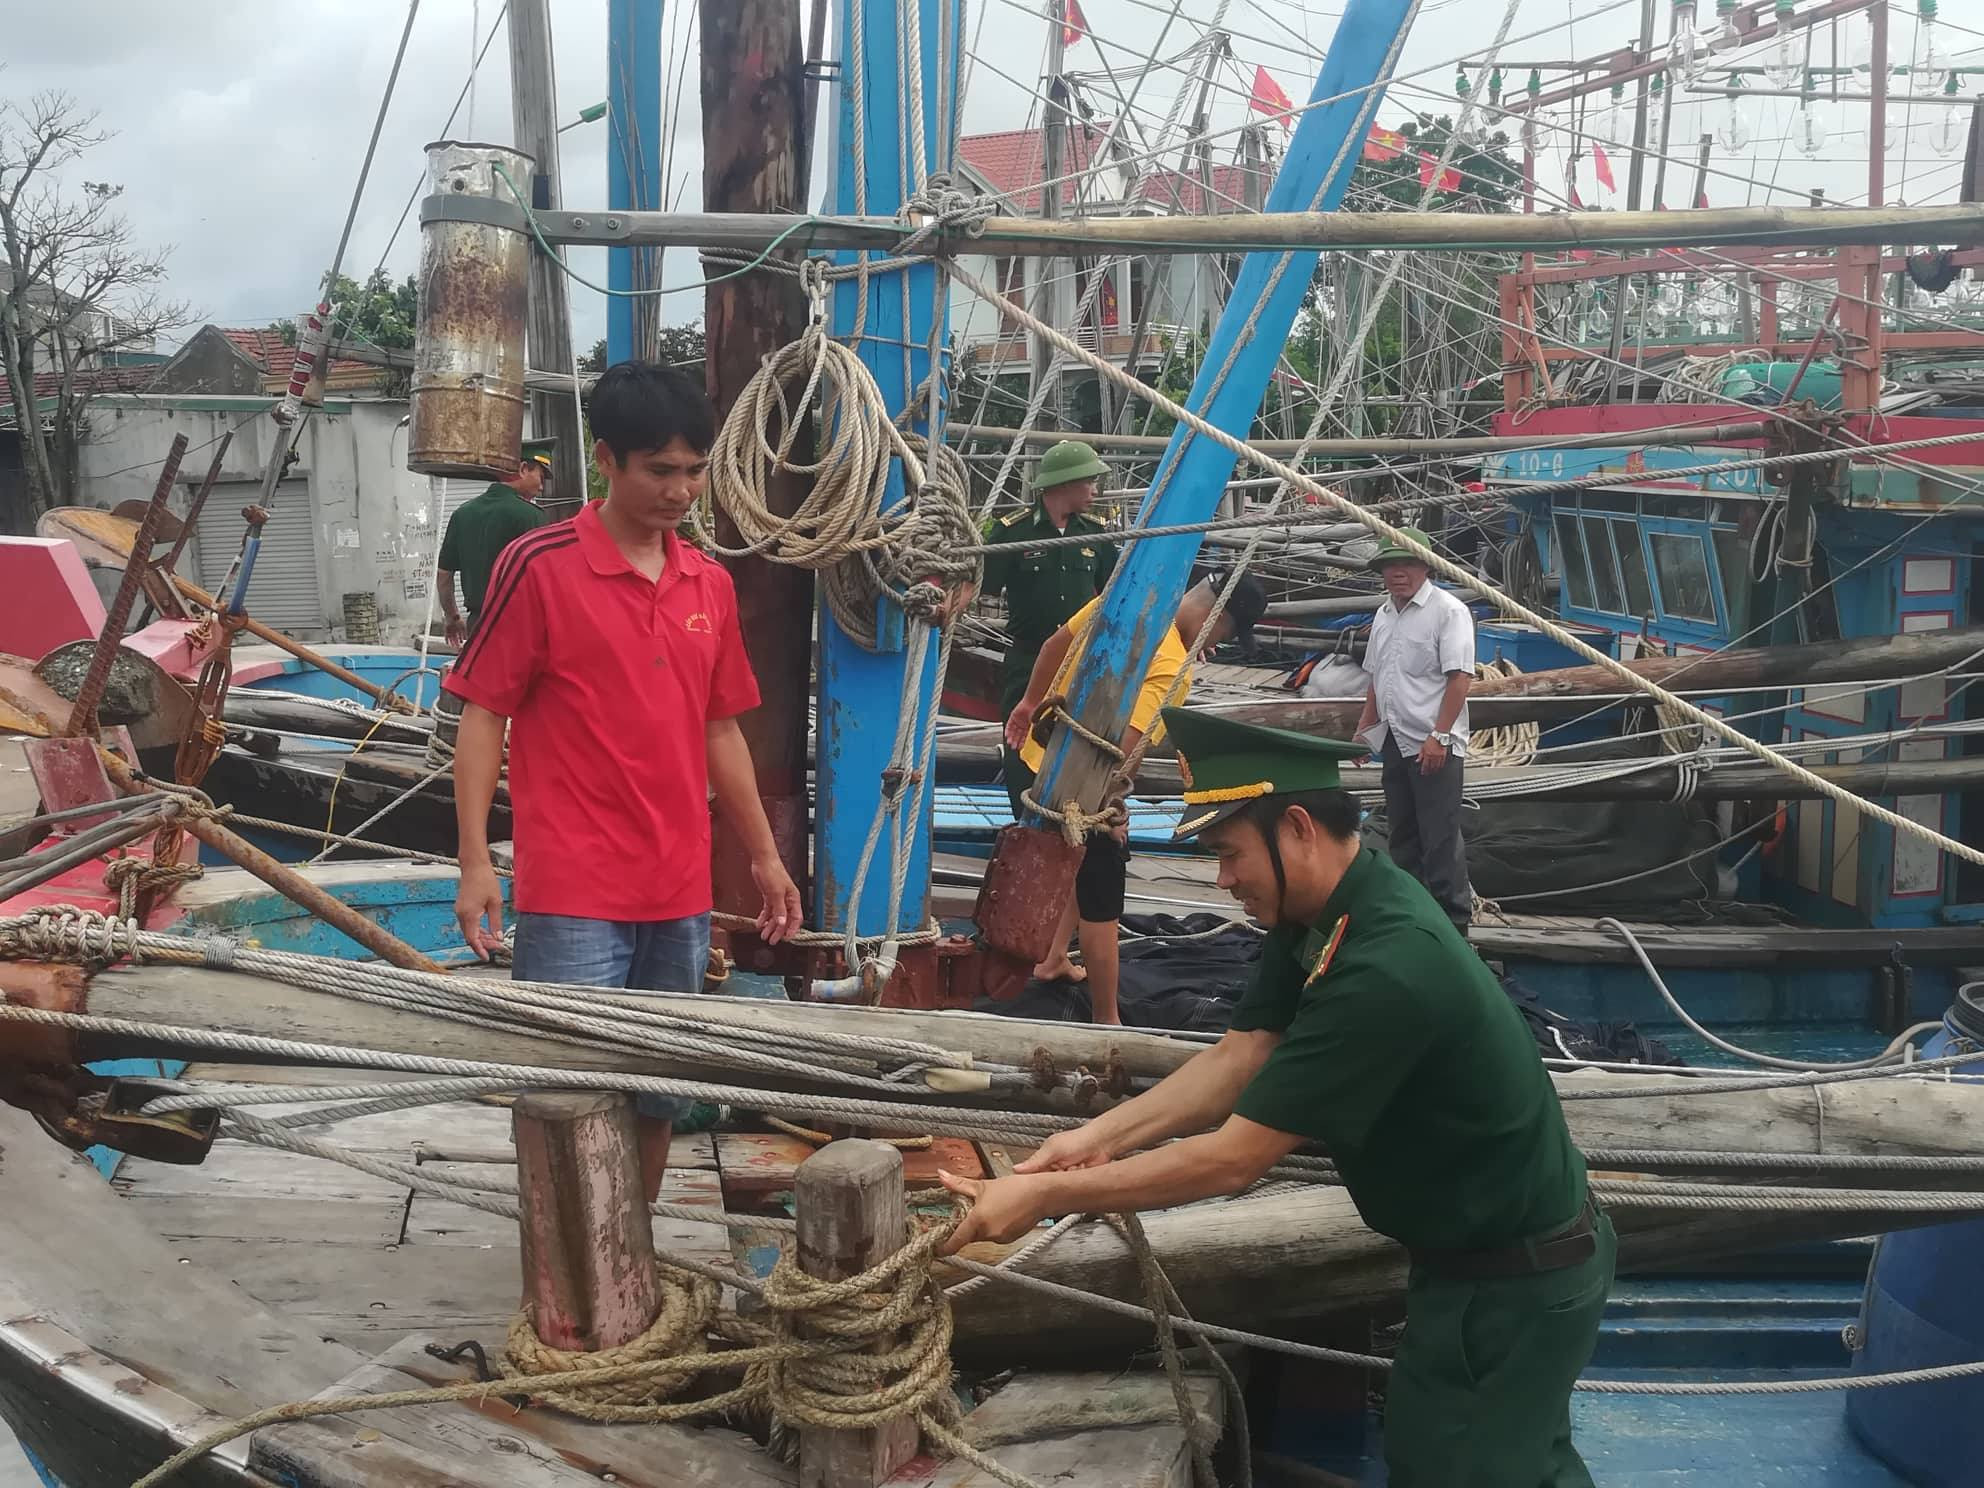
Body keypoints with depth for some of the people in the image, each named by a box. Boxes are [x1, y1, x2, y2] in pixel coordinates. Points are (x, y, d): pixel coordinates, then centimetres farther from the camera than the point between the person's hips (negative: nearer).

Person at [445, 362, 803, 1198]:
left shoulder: (710, 584, 10)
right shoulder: (539, 566, -7)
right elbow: (483, 716, -6)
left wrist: (764, 855, 20)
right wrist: (475, 863, -12)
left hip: (680, 895, 6)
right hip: (573, 896, -6)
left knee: (656, 1098, 14)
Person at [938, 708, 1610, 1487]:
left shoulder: (1384, 970, -35)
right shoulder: (1322, 909, -4)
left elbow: (1233, 1159, -31)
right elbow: (1237, 1058, -2)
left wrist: (1044, 1196, -26)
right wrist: (1097, 1136, -14)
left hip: (1512, 1283, -9)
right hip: (1506, 1250, 9)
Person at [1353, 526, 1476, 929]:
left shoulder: (1447, 611, -10)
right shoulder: (1384, 615, 15)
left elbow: (1460, 677, -17)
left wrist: (1438, 736, -21)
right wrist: (1364, 727, 20)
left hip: (1434, 747, -8)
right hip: (1394, 741, 8)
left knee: (1440, 836, -6)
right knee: (1402, 833, 16)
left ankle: (1452, 919, 0)